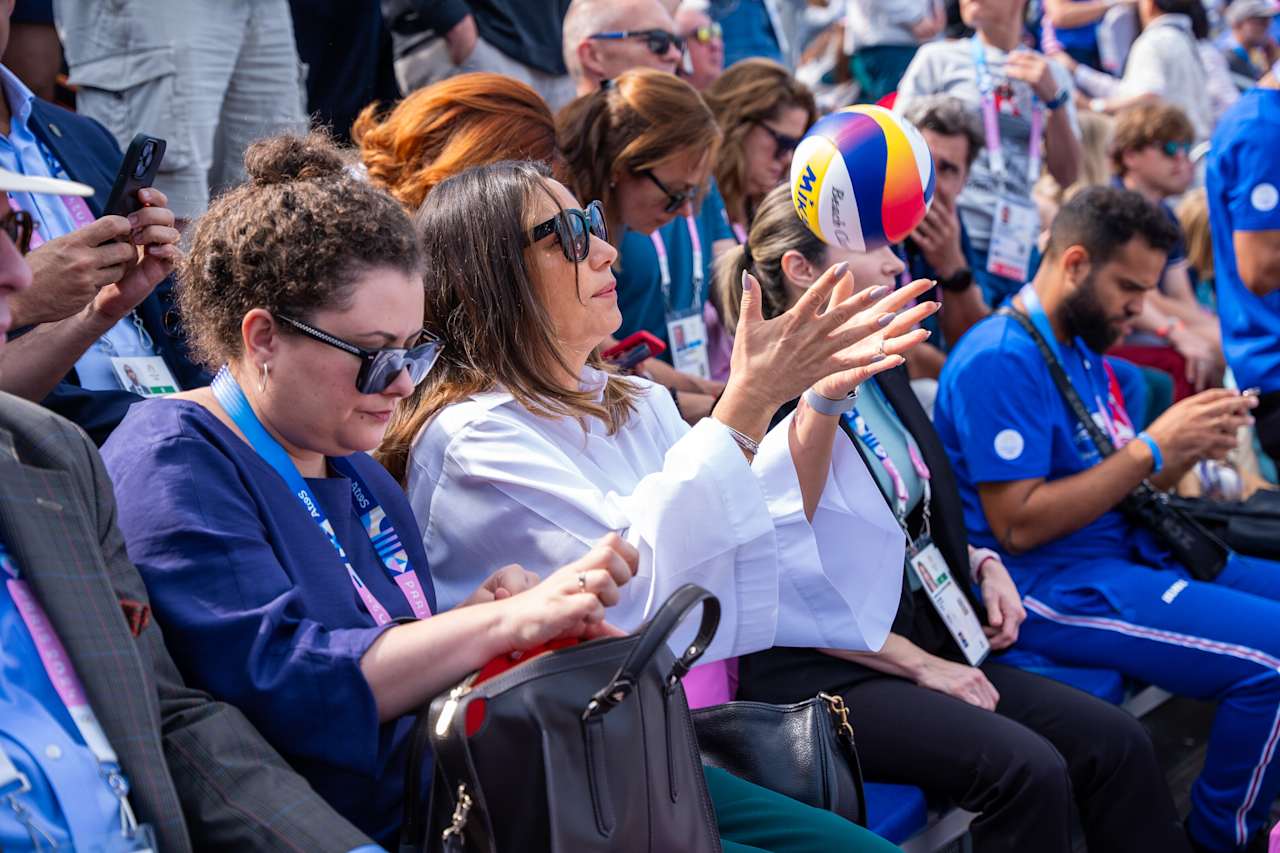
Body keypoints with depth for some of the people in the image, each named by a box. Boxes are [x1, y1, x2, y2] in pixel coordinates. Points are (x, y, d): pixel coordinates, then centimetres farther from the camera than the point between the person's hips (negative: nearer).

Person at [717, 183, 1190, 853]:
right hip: (820, 679, -8)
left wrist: (982, 565, 6)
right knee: (1029, 770, -26)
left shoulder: (880, 373, 12)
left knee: (1116, 742, -7)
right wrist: (921, 666, -14)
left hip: (931, 640, 9)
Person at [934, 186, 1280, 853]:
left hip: (1127, 552, 10)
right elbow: (1018, 524, -20)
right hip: (1055, 590, -10)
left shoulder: (1082, 347, 15)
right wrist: (1151, 449, -17)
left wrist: (1192, 448, -4)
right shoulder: (1001, 360, -15)